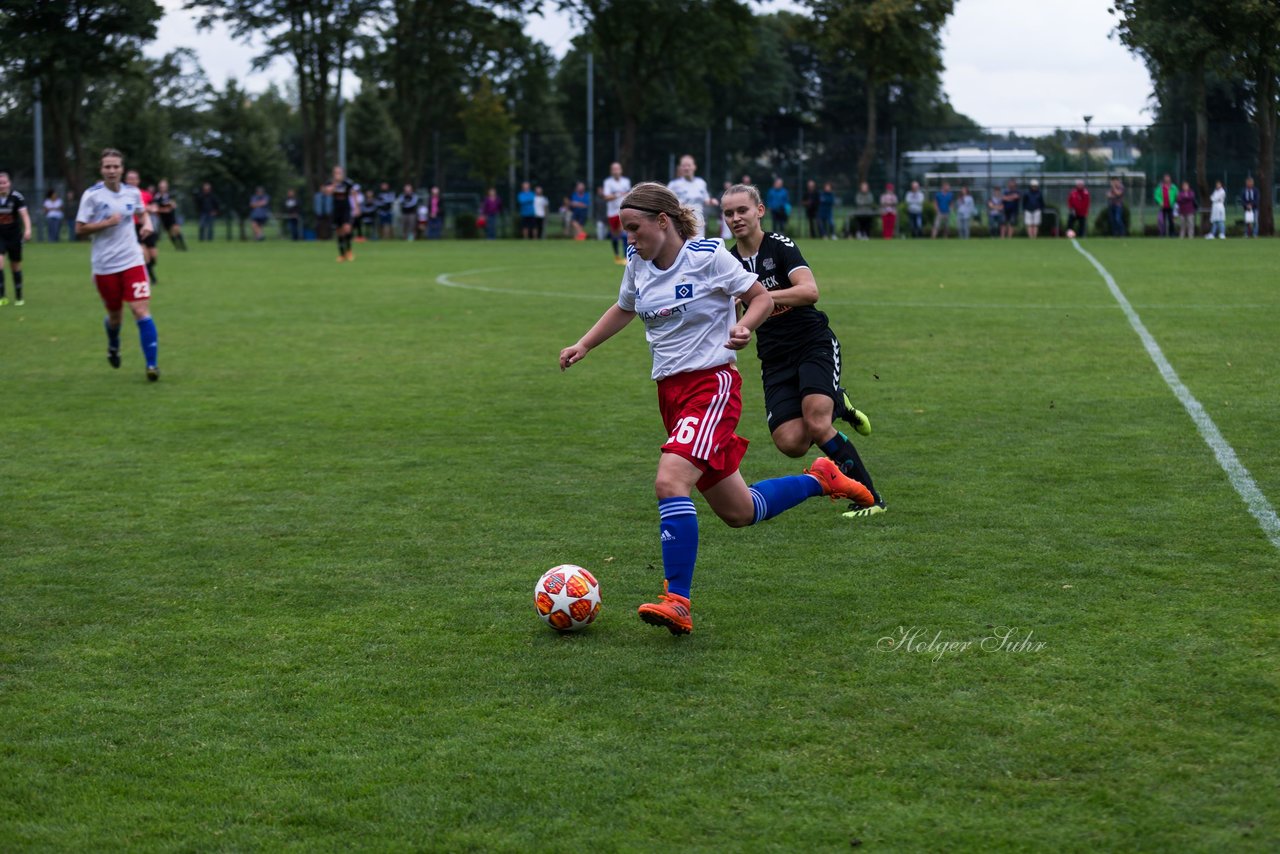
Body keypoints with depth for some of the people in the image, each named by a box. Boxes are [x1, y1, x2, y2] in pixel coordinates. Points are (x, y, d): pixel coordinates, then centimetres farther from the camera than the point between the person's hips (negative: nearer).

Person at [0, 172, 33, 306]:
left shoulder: (17, 197, -12)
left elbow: (24, 214, -21)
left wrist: (27, 230, -38)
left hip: (14, 237, -1)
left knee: (16, 267, 9)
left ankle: (19, 297, 24)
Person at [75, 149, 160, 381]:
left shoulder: (133, 193, 2)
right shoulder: (92, 195, -9)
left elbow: (143, 211, 24)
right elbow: (79, 230, -9)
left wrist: (147, 223, 2)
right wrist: (106, 222, -21)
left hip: (132, 261, 1)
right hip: (104, 265, -1)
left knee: (141, 311, -13)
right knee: (115, 315, 12)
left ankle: (152, 364, -9)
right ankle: (113, 346, 46)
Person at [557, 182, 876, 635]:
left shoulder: (707, 255, -11)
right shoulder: (637, 263, 7)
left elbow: (762, 298, -3)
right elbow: (623, 309, 26)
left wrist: (743, 327, -23)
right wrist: (583, 346, 14)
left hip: (711, 382, -7)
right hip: (670, 389, 7)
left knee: (669, 481, -28)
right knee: (737, 512, 11)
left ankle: (677, 602, -28)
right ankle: (820, 480, 34)